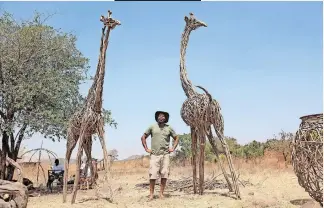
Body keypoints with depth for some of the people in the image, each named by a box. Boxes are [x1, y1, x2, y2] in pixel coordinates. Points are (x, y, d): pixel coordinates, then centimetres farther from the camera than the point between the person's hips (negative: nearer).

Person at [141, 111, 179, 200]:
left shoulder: (169, 128, 8)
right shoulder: (152, 127, 5)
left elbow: (176, 138, 18)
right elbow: (143, 137, 12)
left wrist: (173, 148, 6)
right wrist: (146, 148, 4)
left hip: (165, 155, 1)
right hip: (154, 155, -1)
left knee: (164, 175, -1)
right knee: (152, 175, -6)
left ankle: (161, 193, 8)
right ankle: (151, 194, 3)